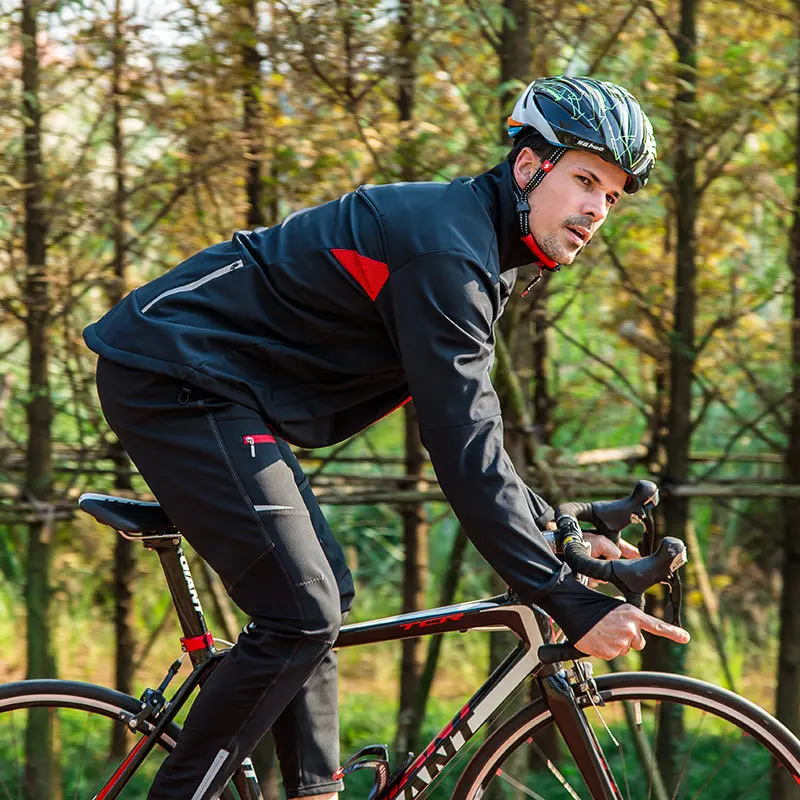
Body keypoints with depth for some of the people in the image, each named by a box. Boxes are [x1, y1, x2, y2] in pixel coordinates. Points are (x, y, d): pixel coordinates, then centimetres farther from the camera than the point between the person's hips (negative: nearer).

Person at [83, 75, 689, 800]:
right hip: (174, 379, -11)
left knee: (323, 591, 12)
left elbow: (473, 434, 21)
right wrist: (573, 605, -23)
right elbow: (465, 457, -24)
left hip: (201, 380, 11)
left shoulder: (482, 250, 12)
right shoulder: (446, 253, -21)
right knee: (303, 615, -13)